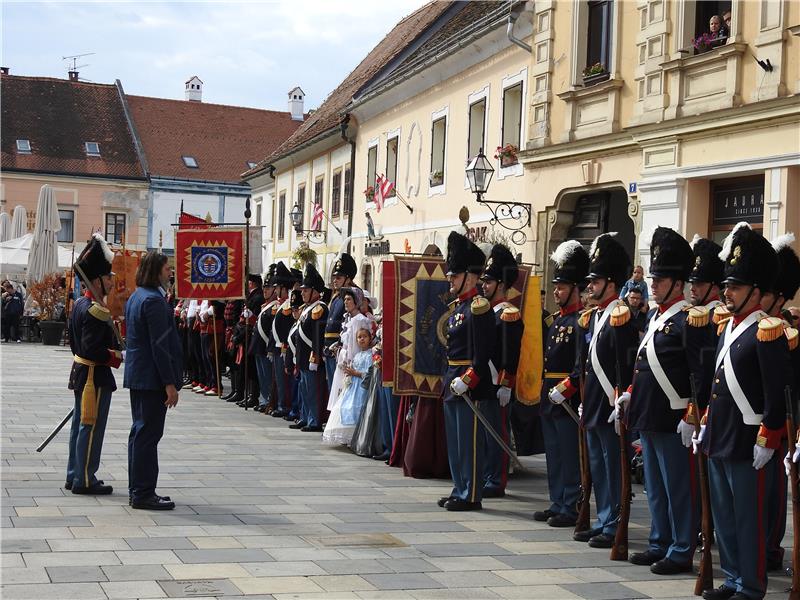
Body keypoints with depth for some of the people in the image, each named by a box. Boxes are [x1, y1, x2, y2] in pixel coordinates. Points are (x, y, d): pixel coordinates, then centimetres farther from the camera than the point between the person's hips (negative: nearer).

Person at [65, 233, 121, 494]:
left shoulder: (80, 304, 10)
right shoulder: (96, 311, -21)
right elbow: (93, 349, -27)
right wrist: (116, 358, -13)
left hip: (80, 371, 10)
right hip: (96, 375, -10)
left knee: (80, 424, 16)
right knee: (92, 427, -3)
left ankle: (74, 475, 24)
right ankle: (84, 480, 2)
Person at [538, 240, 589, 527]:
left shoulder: (581, 321, -13)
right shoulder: (556, 319, 15)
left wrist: (564, 389, -23)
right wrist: (544, 388, 13)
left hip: (568, 398, -9)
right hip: (550, 397, 9)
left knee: (570, 455, -2)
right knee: (554, 455, 14)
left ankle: (571, 509, 5)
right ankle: (557, 504, 23)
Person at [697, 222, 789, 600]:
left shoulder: (767, 331, -13)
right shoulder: (728, 327, 13)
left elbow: (777, 394, -16)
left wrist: (766, 440, -18)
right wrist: (705, 425, 19)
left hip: (745, 444, -9)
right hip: (718, 440, 9)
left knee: (748, 519, 0)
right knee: (723, 517, 15)